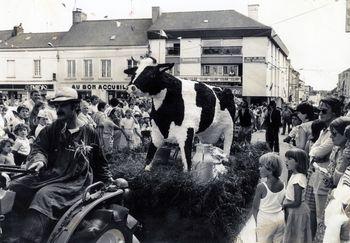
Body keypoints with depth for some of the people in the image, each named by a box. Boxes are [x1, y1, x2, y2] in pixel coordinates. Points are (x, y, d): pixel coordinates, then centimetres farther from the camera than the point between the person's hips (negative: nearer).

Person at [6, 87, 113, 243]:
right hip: (48, 176, 4)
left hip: (75, 182, -4)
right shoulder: (50, 131, 16)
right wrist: (39, 160, -23)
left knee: (45, 196, -33)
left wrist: (110, 183, 13)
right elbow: (38, 148, 0)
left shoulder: (89, 134, 12)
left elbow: (100, 164, 20)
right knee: (13, 188, -20)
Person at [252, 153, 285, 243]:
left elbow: (255, 208, -10)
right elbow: (282, 205, 5)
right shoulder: (282, 185, -5)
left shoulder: (261, 187, -21)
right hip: (280, 220, 5)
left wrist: (257, 221, 5)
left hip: (265, 222, -5)